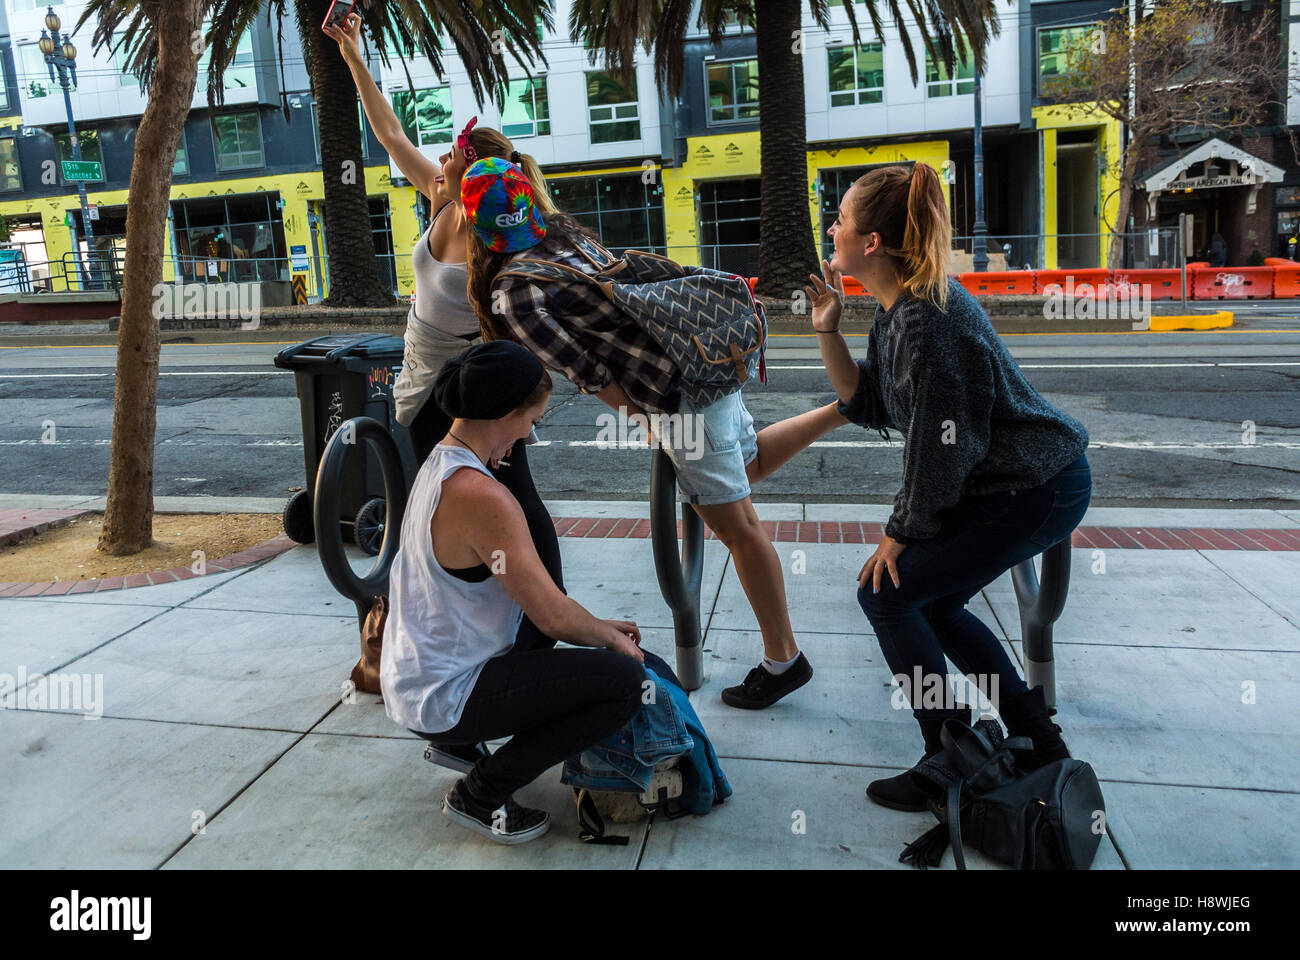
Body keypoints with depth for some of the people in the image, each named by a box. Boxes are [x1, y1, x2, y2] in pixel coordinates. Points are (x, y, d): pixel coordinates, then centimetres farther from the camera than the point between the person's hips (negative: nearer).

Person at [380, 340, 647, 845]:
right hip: (443, 699, -10)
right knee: (625, 679, -17)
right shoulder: (482, 496, -27)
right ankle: (481, 793, -3)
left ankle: (458, 742, 22)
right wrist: (610, 636, -2)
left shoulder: (438, 463, 5)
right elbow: (554, 617, -23)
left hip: (412, 678, 10)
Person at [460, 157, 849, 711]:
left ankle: (783, 660, 17)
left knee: (736, 526, 3)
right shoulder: (557, 235, 8)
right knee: (747, 463, 32)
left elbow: (585, 370, -14)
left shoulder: (511, 296, -14)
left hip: (679, 392, -9)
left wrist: (641, 417, -1)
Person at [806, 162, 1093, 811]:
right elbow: (867, 406, 7)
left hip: (1036, 490, -10)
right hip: (1016, 483, 10)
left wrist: (899, 535, -11)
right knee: (932, 603, 16)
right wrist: (827, 330, -2)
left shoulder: (928, 320, -25)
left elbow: (942, 447, -22)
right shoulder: (897, 309, 6)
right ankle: (1038, 743, 27)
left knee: (887, 593, -8)